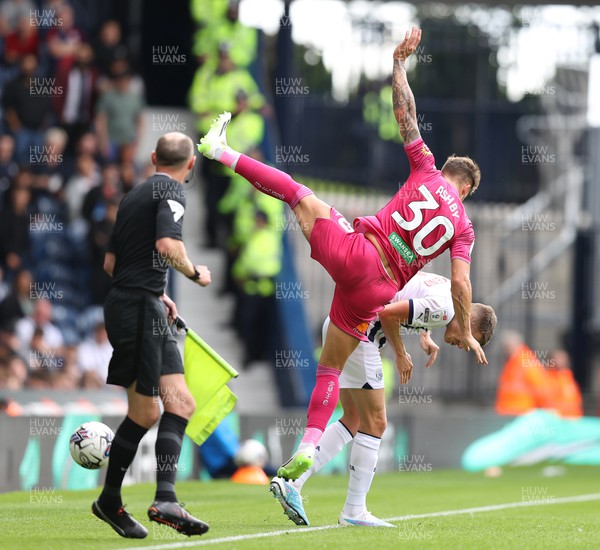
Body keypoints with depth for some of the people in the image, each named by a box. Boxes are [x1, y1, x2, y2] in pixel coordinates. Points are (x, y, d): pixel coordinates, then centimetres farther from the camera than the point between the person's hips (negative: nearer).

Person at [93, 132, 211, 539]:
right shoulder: (171, 191, -7)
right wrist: (196, 273, -7)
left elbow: (111, 262, 24)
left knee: (180, 403, 5)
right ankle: (110, 500, -3)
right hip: (141, 310, -9)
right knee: (144, 412, -6)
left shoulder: (135, 195, 19)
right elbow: (167, 245, -24)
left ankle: (166, 498, 2)